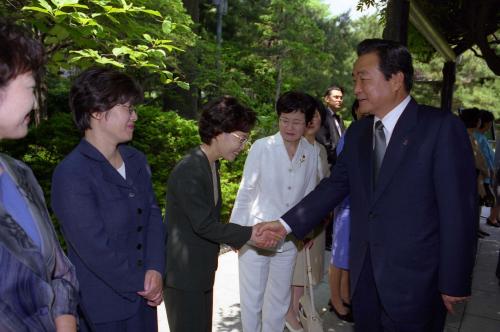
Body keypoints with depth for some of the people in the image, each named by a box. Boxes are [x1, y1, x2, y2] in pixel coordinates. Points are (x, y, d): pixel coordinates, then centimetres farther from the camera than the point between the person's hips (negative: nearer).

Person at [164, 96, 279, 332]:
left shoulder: (211, 165, 8)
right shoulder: (189, 171, -22)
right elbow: (203, 224, -21)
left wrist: (238, 238, 7)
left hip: (201, 271, 9)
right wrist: (248, 235, -15)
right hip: (183, 274, -9)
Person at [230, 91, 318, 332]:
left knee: (279, 299, 17)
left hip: (288, 239, 3)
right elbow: (245, 192, -7)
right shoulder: (262, 147, -13)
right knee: (252, 299, 10)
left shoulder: (311, 153, -4)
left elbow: (308, 195, 7)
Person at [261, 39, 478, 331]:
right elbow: (336, 184, 6)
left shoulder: (442, 127, -12)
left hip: (414, 278, -5)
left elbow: (459, 209, -12)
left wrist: (454, 284, -11)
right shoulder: (358, 132, 6)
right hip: (365, 273, 5)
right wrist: (288, 224, -2)